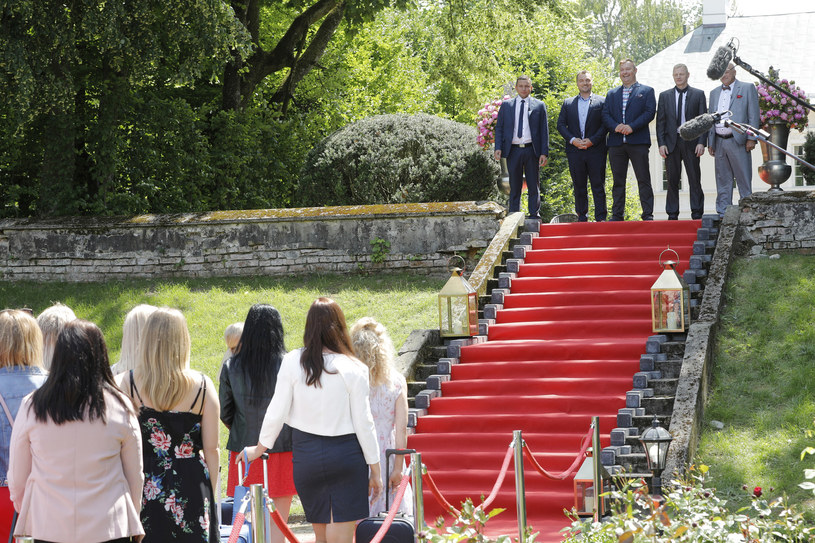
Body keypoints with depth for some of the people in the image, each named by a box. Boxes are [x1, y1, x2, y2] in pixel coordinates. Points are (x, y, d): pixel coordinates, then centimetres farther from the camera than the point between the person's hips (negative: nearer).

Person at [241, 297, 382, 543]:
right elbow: (363, 423, -5)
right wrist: (375, 468, 4)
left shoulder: (292, 362, -4)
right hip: (346, 455, -2)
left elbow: (276, 412, 0)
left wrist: (258, 449, 16)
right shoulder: (353, 369, -8)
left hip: (306, 456, 2)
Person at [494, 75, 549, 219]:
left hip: (532, 151, -1)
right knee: (514, 187, 5)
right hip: (513, 150, 1)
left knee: (534, 187, 3)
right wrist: (498, 148, -5)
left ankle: (534, 217, 8)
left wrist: (544, 153, -3)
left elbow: (544, 130, 5)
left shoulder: (539, 106, 7)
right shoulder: (506, 105, 10)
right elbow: (499, 127, 9)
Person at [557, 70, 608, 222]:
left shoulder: (601, 102, 6)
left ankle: (600, 218, -1)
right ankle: (582, 217, 11)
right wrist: (572, 140, -7)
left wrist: (592, 140, -12)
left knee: (598, 185, -3)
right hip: (575, 150, 2)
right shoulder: (568, 103, 13)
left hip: (596, 149, -2)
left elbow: (605, 124, 0)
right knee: (579, 186, 5)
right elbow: (561, 125, 8)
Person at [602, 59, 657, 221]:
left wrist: (632, 127, -15)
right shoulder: (612, 94, 20)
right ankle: (617, 215, 8)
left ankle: (648, 214, -5)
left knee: (644, 180, -5)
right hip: (616, 143, 3)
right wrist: (615, 127, -11)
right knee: (618, 181, 4)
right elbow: (605, 115, 9)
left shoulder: (646, 91, 10)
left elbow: (650, 112, -3)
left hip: (638, 142, -3)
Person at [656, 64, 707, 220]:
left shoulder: (698, 95, 7)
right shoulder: (664, 96, 12)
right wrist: (661, 143, -2)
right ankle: (672, 214, 6)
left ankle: (697, 213, 4)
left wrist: (701, 142, -7)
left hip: (691, 142, -1)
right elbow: (660, 122, 9)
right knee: (672, 180, 2)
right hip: (671, 142, 1)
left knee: (695, 179, -1)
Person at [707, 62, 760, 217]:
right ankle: (723, 213, 10)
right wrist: (710, 143, 12)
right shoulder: (714, 93, 18)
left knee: (743, 180, -3)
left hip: (738, 141, -5)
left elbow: (753, 115, -2)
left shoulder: (747, 88, 3)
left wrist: (751, 139, -10)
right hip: (719, 142, 5)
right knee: (723, 181, 7)